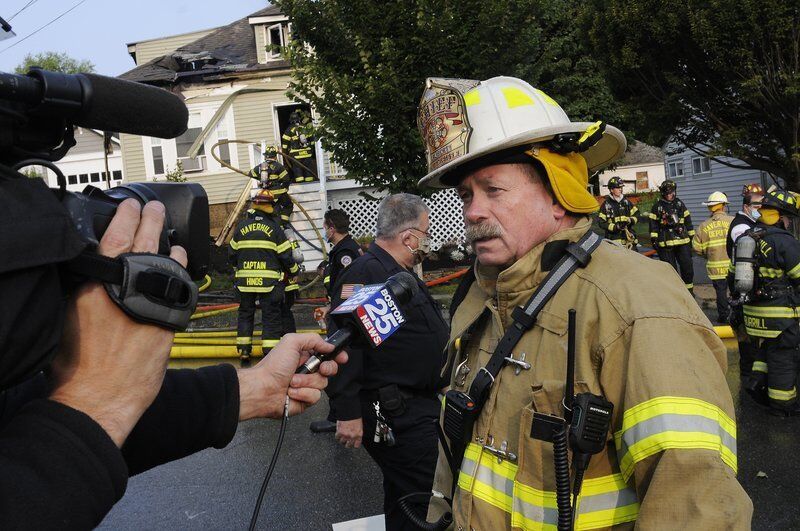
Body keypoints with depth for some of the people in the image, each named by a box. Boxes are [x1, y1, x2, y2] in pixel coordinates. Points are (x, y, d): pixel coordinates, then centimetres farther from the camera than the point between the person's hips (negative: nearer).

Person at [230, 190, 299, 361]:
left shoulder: (241, 226, 4)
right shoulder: (274, 228, -5)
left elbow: (233, 254, 11)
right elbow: (285, 255, -5)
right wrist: (294, 272, 12)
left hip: (245, 280, 3)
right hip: (269, 281, -3)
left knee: (245, 313, 16)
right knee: (271, 315, 4)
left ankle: (244, 351, 18)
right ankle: (270, 354, 3)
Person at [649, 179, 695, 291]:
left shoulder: (680, 204, 12)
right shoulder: (657, 206, 2)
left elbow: (688, 221, 16)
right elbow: (653, 224, 0)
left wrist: (691, 236, 14)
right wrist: (654, 240, -6)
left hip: (683, 241, 3)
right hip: (665, 243, -3)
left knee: (687, 267, 4)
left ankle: (689, 289, 18)